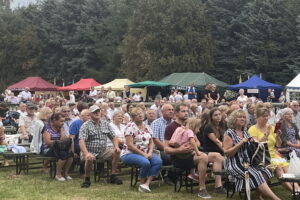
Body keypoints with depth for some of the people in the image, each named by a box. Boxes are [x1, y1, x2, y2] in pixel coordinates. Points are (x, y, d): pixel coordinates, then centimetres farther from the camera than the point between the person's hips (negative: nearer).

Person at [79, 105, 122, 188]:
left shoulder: (105, 124, 10)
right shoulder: (86, 125, -6)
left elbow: (113, 137, 14)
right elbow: (81, 141, -18)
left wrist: (116, 146, -7)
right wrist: (86, 153, -33)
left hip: (103, 151, 4)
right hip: (90, 152, -4)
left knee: (116, 152, -19)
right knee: (89, 159, -36)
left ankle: (113, 176, -8)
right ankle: (87, 179, -11)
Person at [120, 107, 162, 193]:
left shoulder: (147, 127, 12)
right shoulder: (130, 127, -9)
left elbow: (151, 142, 14)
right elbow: (130, 145, -15)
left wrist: (150, 152, -7)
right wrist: (143, 154, -17)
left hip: (145, 153, 7)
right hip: (130, 154, -7)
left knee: (158, 161, -21)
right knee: (146, 163, -34)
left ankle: (147, 184, -22)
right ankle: (142, 184, -10)